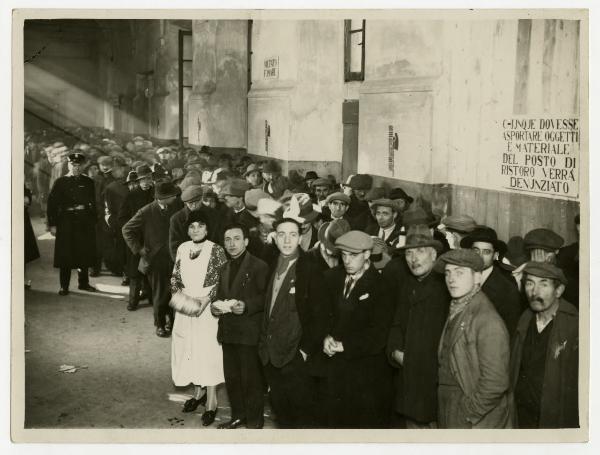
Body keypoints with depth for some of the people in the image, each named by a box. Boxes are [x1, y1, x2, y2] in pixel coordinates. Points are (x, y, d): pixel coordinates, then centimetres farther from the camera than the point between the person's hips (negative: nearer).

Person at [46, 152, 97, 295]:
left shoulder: (88, 182, 8)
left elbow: (92, 202, 11)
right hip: (66, 222, -3)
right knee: (65, 255, 0)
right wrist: (52, 224, -8)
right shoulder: (60, 182, 0)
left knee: (84, 253, 9)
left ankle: (84, 283, 22)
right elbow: (52, 203, -3)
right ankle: (64, 286, 9)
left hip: (85, 223, 3)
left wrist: (93, 221, 6)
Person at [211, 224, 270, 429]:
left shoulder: (259, 266, -7)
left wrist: (246, 306, -24)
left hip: (249, 333, -7)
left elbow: (265, 297, -11)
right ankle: (238, 415, 27)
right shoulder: (224, 268, 16)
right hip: (228, 331, 7)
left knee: (251, 379, 0)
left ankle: (254, 420, 12)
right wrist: (215, 305, 2)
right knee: (231, 377, 14)